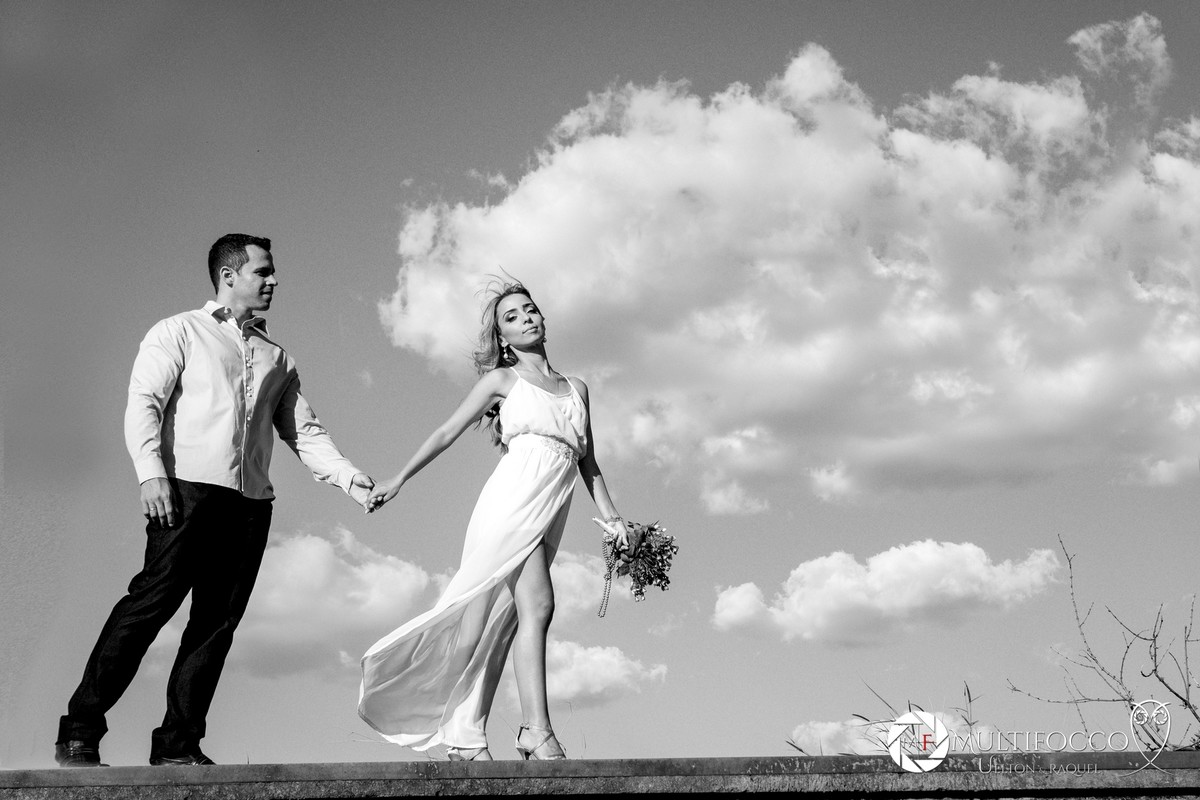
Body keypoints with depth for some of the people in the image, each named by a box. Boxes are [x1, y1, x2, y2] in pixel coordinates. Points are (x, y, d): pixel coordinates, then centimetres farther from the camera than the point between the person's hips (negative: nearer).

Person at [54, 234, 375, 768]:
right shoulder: (180, 332, 10)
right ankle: (80, 732, -7)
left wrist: (349, 479, 5)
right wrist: (152, 473, -16)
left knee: (218, 622, 0)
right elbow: (142, 403, -1)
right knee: (153, 600, -13)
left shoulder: (277, 358, 25)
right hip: (188, 486, -5)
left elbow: (305, 432, 20)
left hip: (251, 500, 5)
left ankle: (178, 743, 4)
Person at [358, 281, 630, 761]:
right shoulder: (503, 379, 12)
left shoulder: (577, 389, 23)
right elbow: (448, 432, 11)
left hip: (550, 514, 4)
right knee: (537, 605, -20)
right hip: (515, 494, -4)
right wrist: (399, 479, 6)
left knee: (500, 622, 1)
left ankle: (465, 734, 3)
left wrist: (611, 517, 14)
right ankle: (537, 734, -23)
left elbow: (589, 464, 25)